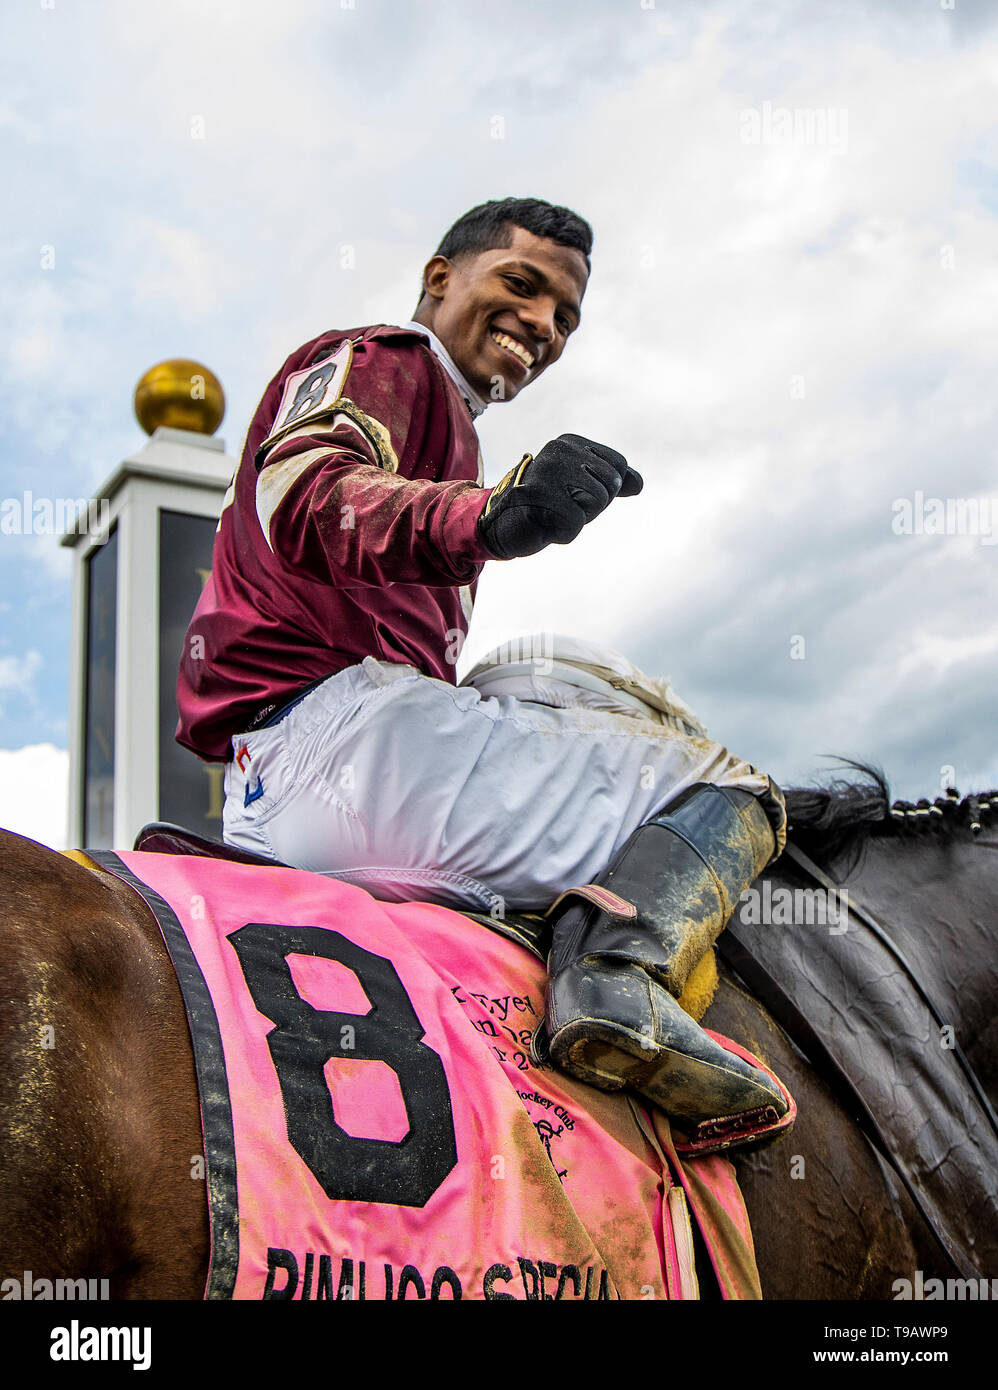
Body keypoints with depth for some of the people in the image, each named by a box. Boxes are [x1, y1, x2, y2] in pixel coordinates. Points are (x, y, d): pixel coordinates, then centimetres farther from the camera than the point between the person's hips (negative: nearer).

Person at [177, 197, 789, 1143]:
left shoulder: (446, 427, 35)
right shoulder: (376, 364, 5)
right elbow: (306, 496, -19)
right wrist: (489, 518, -39)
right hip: (333, 717, -10)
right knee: (730, 792, -12)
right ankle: (618, 973, -34)